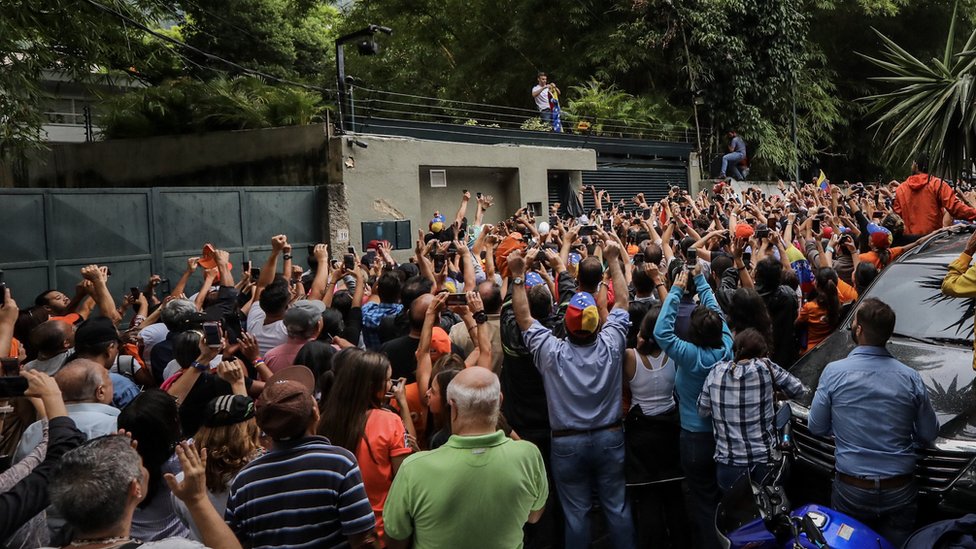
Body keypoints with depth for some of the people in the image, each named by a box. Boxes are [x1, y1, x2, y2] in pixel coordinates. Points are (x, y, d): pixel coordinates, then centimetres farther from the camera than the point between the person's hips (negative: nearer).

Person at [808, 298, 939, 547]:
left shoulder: (834, 372, -14)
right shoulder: (911, 378, -9)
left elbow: (816, 427, -4)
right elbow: (928, 435, 2)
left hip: (852, 491, -2)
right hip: (900, 492, 2)